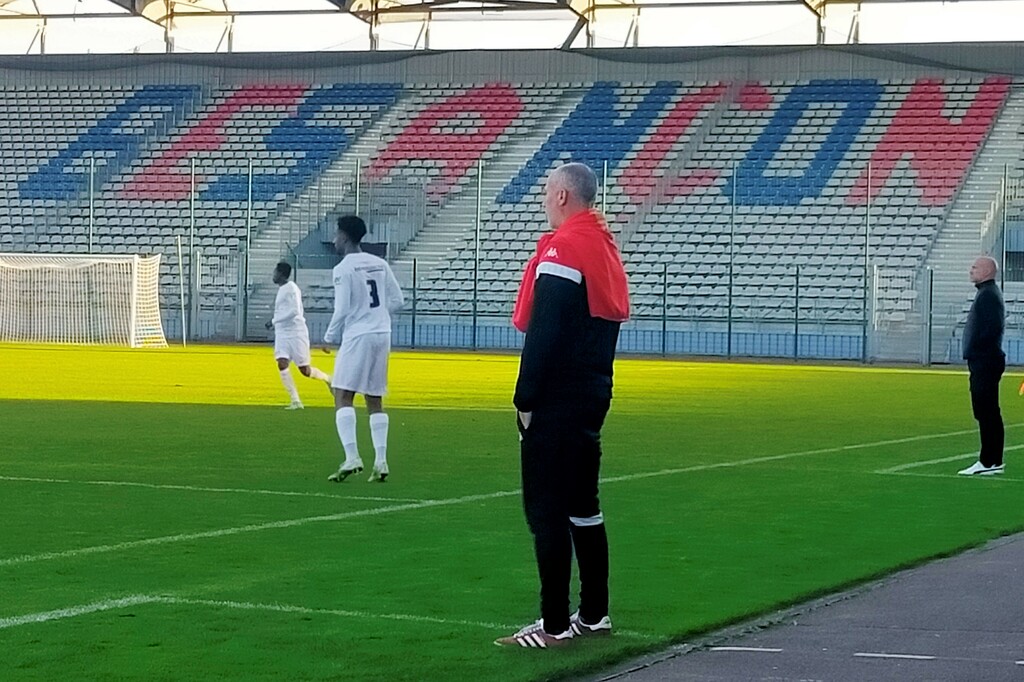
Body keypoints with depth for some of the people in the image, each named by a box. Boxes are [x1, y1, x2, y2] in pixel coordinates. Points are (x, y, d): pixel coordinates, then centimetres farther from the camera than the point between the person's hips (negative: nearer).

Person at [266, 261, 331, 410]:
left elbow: (294, 311, -23)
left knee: (305, 370, -3)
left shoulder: (291, 288, -13)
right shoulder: (281, 289, 14)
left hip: (296, 333, -8)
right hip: (282, 333, 8)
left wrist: (274, 321, -21)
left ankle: (327, 379, 27)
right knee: (282, 365, -12)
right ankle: (295, 401, -11)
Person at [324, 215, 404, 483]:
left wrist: (330, 337, 4)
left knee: (343, 397, -6)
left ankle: (352, 456, -20)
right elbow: (398, 300, 11)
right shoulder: (380, 264, 11)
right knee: (375, 400, 11)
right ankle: (380, 462, 4)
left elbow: (342, 310, -11)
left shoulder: (344, 268, -8)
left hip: (357, 336, -7)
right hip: (382, 334, 7)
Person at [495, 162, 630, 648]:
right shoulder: (605, 248, 13)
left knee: (546, 510, -6)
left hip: (556, 402, -9)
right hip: (593, 395, 9)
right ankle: (594, 614, 21)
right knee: (582, 506, 16)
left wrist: (525, 399, -15)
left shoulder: (562, 249, -15)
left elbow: (542, 334, -20)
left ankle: (554, 625, -5)